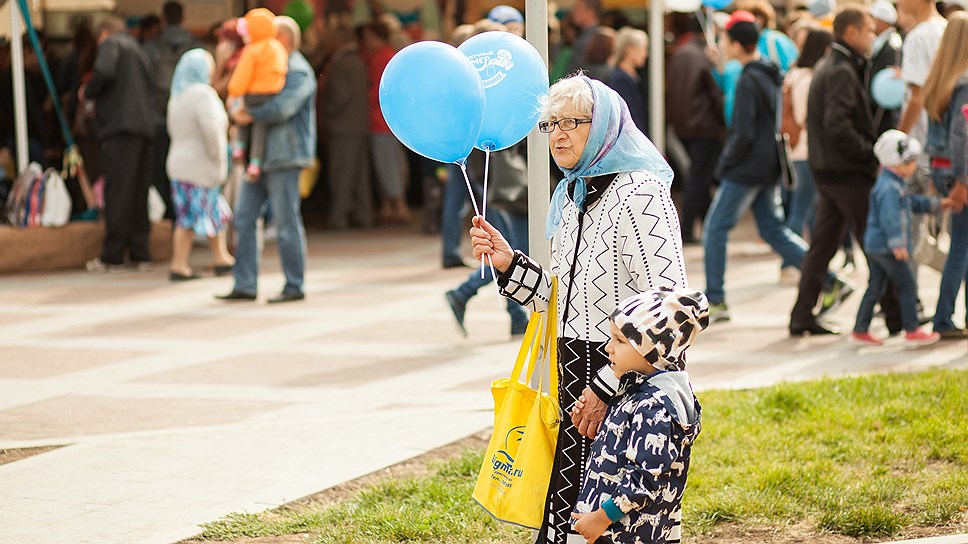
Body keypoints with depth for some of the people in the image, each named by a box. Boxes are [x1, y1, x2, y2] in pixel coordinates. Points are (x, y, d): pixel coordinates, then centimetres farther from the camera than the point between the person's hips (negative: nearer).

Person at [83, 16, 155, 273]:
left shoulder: (110, 44, 3)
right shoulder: (138, 50, 27)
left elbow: (104, 71, -17)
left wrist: (88, 92, 0)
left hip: (120, 126, -8)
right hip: (144, 126, 8)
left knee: (117, 192, -9)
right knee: (138, 192, 10)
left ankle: (113, 256, -11)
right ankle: (140, 254, 9)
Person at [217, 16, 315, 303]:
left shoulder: (298, 72, -9)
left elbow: (283, 107, -24)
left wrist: (251, 115, -14)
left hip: (284, 158, -9)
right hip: (259, 157, 9)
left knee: (287, 223, -3)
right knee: (244, 218, 4)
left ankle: (294, 287, 4)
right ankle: (245, 285, 6)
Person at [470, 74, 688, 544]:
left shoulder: (640, 194, -13)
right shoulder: (574, 197, 15)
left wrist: (608, 386, -20)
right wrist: (509, 264, 4)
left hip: (625, 384, -8)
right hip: (575, 381, 8)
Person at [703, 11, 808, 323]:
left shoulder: (748, 82, -18)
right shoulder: (770, 74, 11)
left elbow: (744, 134, -21)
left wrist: (725, 163, -7)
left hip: (746, 169, -9)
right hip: (769, 168, 9)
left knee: (715, 230, 0)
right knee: (773, 230, 13)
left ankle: (715, 301, 2)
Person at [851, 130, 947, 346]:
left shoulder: (894, 185, 16)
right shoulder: (889, 188, -20)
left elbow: (912, 202, 30)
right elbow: (890, 217, -29)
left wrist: (936, 204, 32)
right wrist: (898, 244, -33)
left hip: (874, 246, 11)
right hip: (886, 248, -11)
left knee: (875, 288, 13)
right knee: (907, 285, -3)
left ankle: (860, 331, 16)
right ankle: (912, 331, 1)